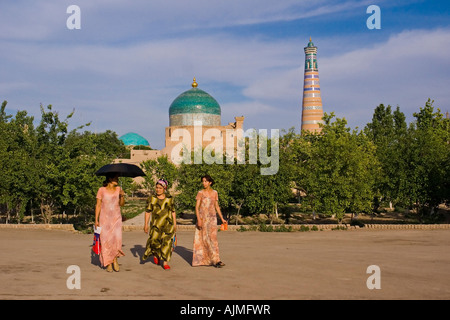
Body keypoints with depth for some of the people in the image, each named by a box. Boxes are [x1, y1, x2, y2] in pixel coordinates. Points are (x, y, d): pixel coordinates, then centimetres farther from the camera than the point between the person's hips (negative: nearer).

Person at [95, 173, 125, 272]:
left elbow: (121, 204, 7)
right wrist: (96, 220, -4)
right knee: (106, 240, -2)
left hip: (116, 218, 2)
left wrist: (122, 196, -11)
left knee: (117, 238, -14)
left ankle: (115, 259, 6)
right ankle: (108, 264, 9)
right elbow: (98, 205, 1)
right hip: (105, 218, -1)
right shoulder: (101, 190, -2)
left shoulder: (118, 189, 6)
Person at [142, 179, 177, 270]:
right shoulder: (152, 199, 3)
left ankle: (165, 262, 2)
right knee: (154, 240, -4)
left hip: (168, 224, 1)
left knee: (167, 242, -5)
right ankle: (155, 254, 30)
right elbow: (148, 212, 4)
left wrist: (175, 224, 9)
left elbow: (173, 211, 10)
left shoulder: (169, 199, 6)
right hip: (156, 224, 0)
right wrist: (146, 224, 1)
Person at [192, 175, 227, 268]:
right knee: (205, 238, -5)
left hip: (212, 218, 2)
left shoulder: (214, 193, 8)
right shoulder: (200, 193, -1)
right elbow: (197, 207, -4)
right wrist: (199, 219, -15)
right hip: (203, 218, -2)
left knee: (213, 237, -6)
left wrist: (222, 219, 12)